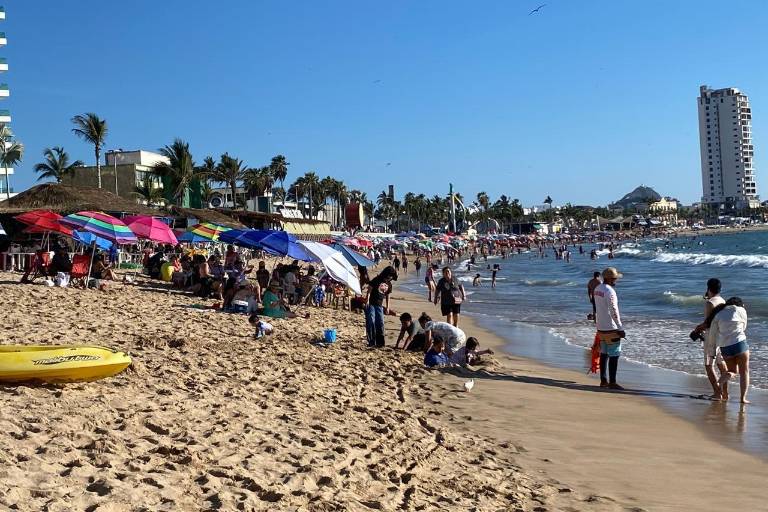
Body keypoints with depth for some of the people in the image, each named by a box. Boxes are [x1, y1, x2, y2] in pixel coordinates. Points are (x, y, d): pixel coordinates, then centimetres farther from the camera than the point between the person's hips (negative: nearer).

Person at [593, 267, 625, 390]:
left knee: (604, 353, 14)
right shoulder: (610, 291, -18)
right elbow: (614, 311, -20)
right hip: (611, 328, -9)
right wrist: (620, 328, -16)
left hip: (601, 327, 9)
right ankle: (612, 382, -2)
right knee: (614, 355, -3)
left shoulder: (597, 289, 8)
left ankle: (603, 381, 19)